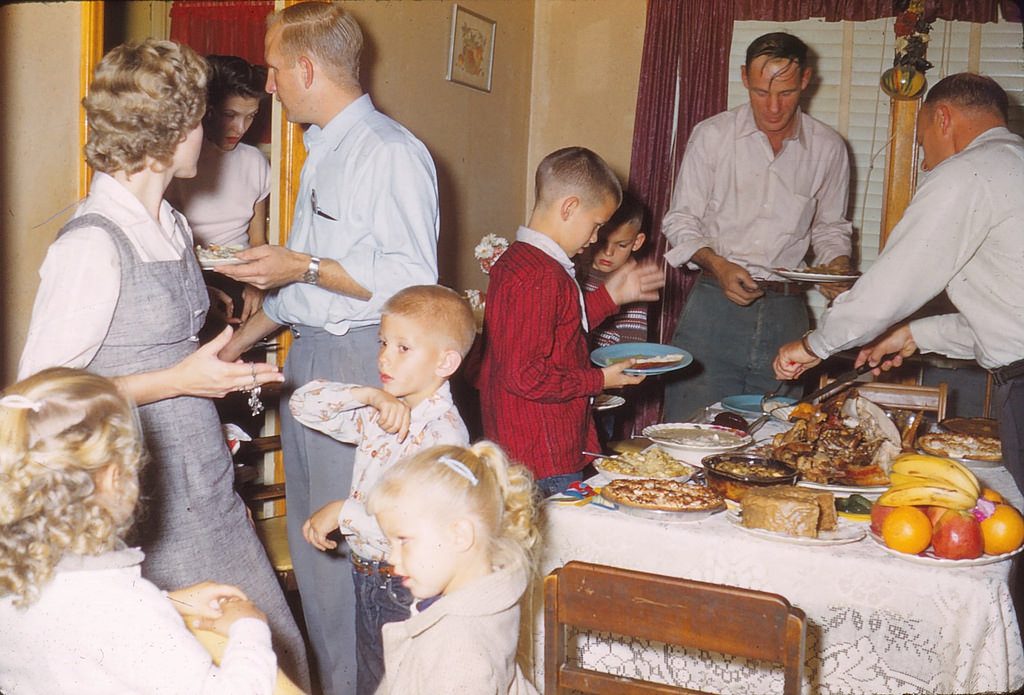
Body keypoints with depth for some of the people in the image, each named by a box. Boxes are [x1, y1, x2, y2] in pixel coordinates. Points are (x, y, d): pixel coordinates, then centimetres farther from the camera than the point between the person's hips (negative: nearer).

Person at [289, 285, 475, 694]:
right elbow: (304, 404, -1)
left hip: (411, 588, -7)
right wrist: (370, 396, -16)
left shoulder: (443, 432, -23)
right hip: (368, 577, 8)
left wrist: (343, 512, -20)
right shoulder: (377, 414, 1)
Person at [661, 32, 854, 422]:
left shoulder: (828, 149, 6)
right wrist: (718, 266, -13)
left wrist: (838, 266, -2)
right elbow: (681, 221, 4)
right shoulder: (712, 136, 1)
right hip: (715, 303, -2)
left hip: (786, 315, 2)